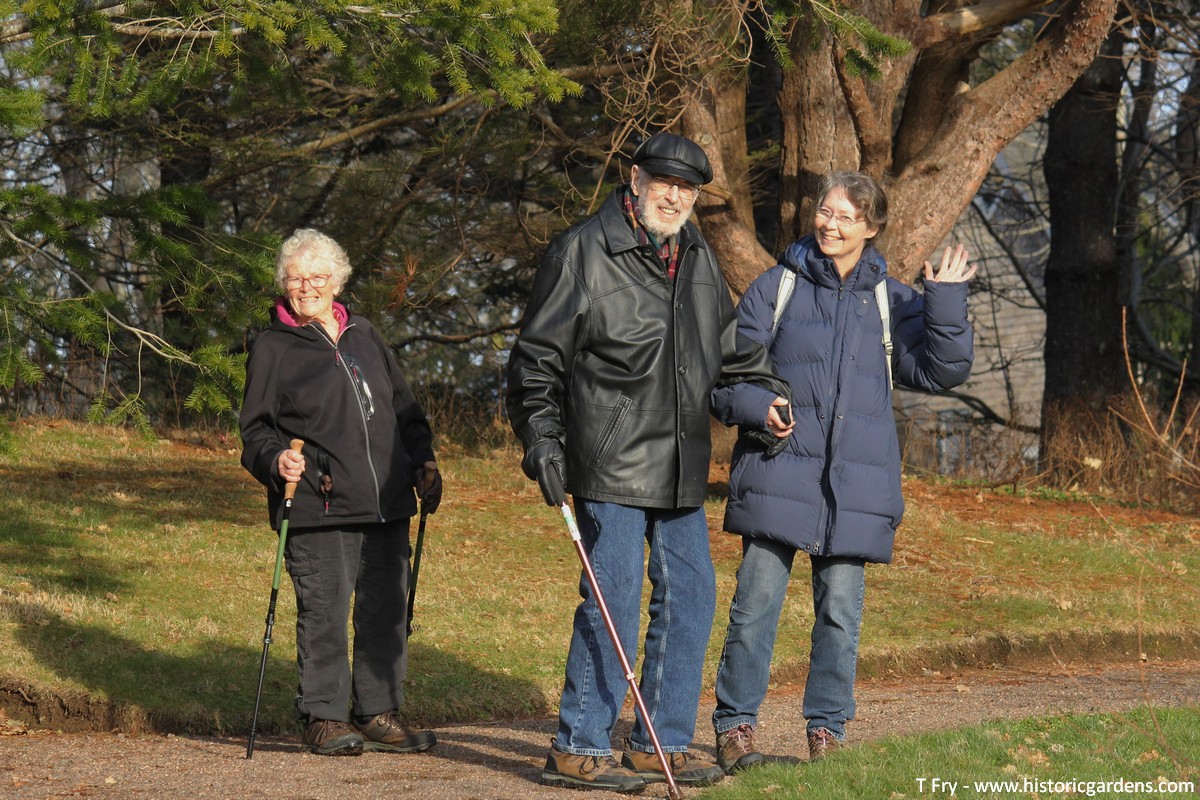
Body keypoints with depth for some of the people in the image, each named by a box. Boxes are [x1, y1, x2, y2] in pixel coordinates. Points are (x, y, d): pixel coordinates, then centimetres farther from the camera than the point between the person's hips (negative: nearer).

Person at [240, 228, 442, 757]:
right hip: (317, 513, -5)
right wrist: (276, 460, -19)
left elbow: (404, 409, 26)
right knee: (324, 615, -4)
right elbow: (255, 431, 1)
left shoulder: (364, 337, 18)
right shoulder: (273, 350, 3)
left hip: (386, 507, 5)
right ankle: (323, 717, 6)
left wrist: (423, 461, 16)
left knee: (388, 611, 7)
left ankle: (378, 713, 16)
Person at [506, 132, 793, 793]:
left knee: (690, 596, 9)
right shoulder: (582, 252, -6)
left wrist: (764, 388, 16)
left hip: (681, 468, 8)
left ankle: (662, 741, 20)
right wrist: (541, 438, -13)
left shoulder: (697, 257, 15)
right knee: (614, 602, -10)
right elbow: (536, 358, -6)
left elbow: (727, 347, 30)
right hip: (611, 466, -8)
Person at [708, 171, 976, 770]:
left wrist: (945, 303, -10)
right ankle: (735, 727, 2)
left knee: (841, 613, 4)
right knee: (755, 604, -5)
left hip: (855, 483, 2)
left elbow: (940, 370, 2)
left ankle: (827, 731, 15)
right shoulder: (776, 287, 7)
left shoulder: (890, 301, 11)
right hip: (778, 473, -1)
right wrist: (753, 407, -13)